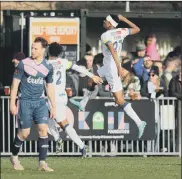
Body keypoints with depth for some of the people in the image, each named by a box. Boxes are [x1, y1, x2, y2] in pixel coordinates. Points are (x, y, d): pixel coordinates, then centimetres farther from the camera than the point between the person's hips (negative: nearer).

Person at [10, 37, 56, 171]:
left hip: (40, 102, 3)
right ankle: (14, 157, 22)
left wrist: (53, 106, 12)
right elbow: (15, 83, -4)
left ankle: (42, 163, -8)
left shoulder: (48, 67, 4)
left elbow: (50, 87, 13)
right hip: (25, 101, -3)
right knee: (25, 133, -2)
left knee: (43, 129, -10)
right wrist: (12, 104, -8)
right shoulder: (23, 64, -7)